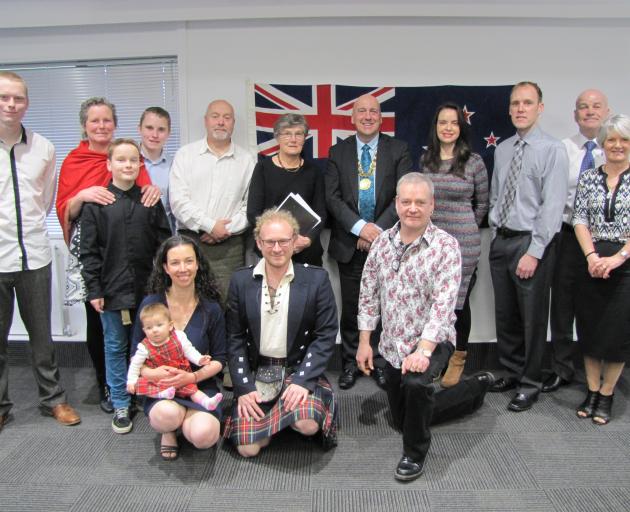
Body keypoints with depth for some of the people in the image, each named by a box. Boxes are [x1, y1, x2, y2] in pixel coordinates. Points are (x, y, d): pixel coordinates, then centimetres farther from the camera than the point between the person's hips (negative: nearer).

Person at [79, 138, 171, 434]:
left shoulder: (151, 201, 3)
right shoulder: (96, 203, -2)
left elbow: (164, 244, 5)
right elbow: (88, 251, -2)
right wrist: (94, 290, -6)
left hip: (147, 289, 2)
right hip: (112, 289, -1)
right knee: (115, 347, 9)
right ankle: (120, 405, 22)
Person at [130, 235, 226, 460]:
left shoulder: (211, 309, -4)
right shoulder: (150, 304, -5)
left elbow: (219, 359, 2)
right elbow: (136, 354, 2)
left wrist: (192, 377, -17)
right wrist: (150, 372, -20)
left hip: (200, 386, 1)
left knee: (203, 436, -27)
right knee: (167, 414, -34)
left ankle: (184, 420, 12)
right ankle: (169, 431, 6)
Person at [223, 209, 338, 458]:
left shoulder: (316, 279, -5)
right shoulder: (241, 281, 1)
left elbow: (326, 335, -6)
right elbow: (235, 338, 2)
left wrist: (302, 380, -17)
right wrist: (243, 388, -7)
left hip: (299, 369, -1)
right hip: (255, 373, 2)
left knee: (308, 425, -27)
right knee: (248, 448, -11)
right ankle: (277, 417, 19)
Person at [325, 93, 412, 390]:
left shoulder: (398, 150, 2)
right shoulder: (338, 152, 5)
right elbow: (332, 197, -3)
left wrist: (378, 229, -15)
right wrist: (359, 227, -16)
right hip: (350, 243, 1)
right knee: (351, 307, 8)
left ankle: (380, 362, 22)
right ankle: (350, 363, 23)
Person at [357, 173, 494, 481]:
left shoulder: (445, 245, -16)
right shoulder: (382, 242, -1)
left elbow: (444, 303, -23)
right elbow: (368, 294, 4)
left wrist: (423, 350, -31)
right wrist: (364, 342, 1)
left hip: (432, 342, -6)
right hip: (393, 345, 6)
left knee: (415, 384, -37)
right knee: (403, 419, 19)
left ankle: (415, 454, -7)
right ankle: (477, 388, 38)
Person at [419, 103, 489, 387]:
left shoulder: (474, 162, -5)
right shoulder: (425, 160, 5)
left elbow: (482, 203, 5)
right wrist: (436, 225, 14)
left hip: (463, 241, -3)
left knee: (459, 299, 7)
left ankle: (458, 358, 25)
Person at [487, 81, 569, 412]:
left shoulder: (553, 150, -9)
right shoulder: (502, 150, 10)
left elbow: (552, 205, -15)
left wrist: (534, 252, -19)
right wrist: (495, 231, 9)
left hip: (531, 242, -6)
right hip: (501, 240, 6)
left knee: (532, 316, 5)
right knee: (505, 313, 15)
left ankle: (530, 383, 21)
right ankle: (511, 371, 33)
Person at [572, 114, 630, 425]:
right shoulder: (588, 178, 7)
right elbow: (579, 221, 2)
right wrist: (591, 256, -12)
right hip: (591, 264, 2)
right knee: (589, 328, 8)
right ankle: (592, 391, 21)